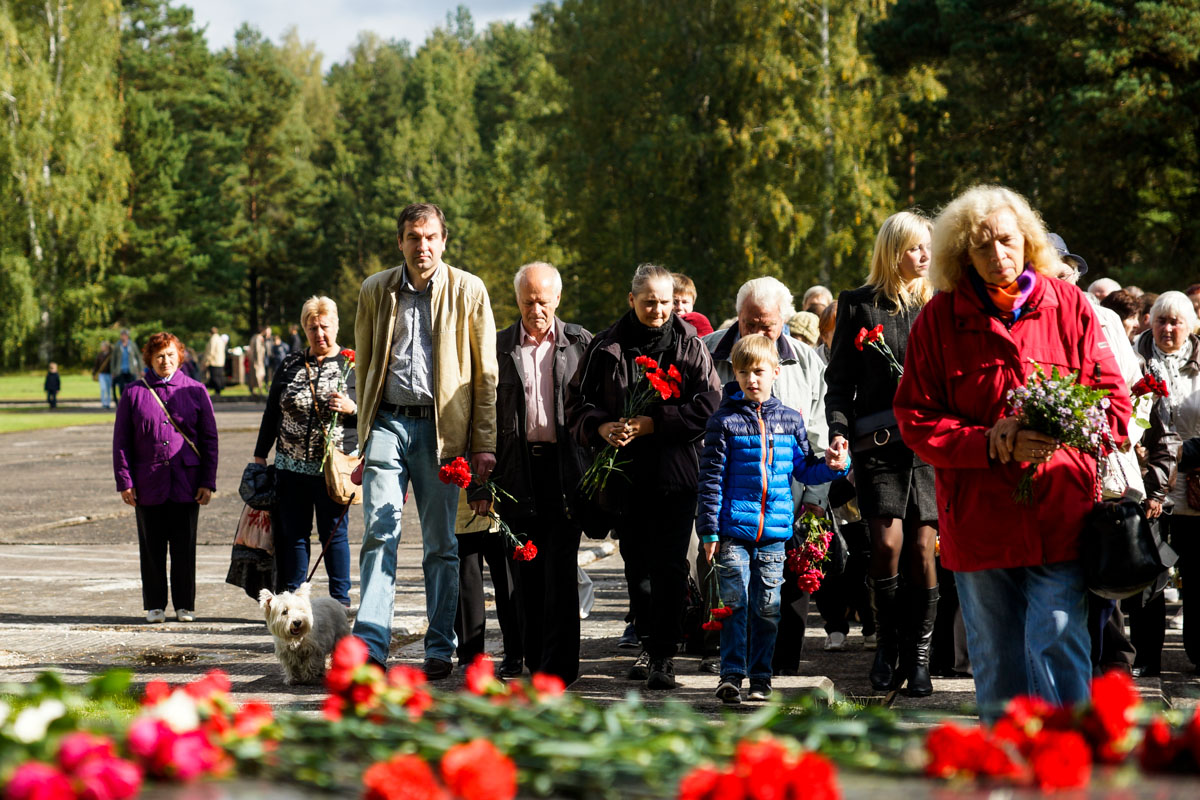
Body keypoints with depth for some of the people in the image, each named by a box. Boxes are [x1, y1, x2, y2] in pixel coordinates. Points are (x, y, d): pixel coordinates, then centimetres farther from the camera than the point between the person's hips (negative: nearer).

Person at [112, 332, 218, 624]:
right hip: (148, 484, 0)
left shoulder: (195, 391, 4)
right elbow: (121, 441, 5)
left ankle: (185, 605, 15)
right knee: (152, 548, 7)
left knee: (184, 547, 5)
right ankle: (154, 605, 17)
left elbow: (209, 438, 5)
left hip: (186, 483, 0)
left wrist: (208, 482, 0)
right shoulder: (134, 393, 3)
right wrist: (124, 481, -2)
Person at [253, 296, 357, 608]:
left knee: (333, 534, -1)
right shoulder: (290, 366, 11)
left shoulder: (353, 365, 3)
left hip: (334, 467, -3)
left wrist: (351, 408, -15)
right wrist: (260, 454, 14)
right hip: (291, 465, 3)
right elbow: (271, 412, 16)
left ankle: (341, 602, 6)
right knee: (293, 534, 5)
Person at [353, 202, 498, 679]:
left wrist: (485, 444, -2)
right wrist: (363, 436, 12)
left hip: (441, 426, -1)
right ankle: (371, 647, -11)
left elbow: (486, 374, 3)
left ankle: (440, 649, 13)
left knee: (442, 544, 4)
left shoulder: (468, 291, 3)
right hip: (387, 421, 1)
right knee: (380, 534, -9)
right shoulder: (375, 291, 9)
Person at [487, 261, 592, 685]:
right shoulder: (499, 346, 8)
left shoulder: (580, 343, 6)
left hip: (565, 466, -2)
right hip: (520, 470, 2)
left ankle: (558, 665, -2)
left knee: (560, 569, -5)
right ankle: (534, 658, 14)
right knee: (526, 570, 5)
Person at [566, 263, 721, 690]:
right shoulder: (606, 345, 7)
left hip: (675, 474, -3)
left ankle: (664, 655, -6)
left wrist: (653, 424, -13)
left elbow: (707, 406, -5)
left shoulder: (689, 346, 0)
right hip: (625, 474, 3)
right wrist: (601, 426, -10)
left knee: (668, 566, -8)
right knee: (637, 564, 11)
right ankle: (649, 644, 23)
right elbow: (577, 400, 10)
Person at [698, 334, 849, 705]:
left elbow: (804, 469, 18)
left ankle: (760, 677, 15)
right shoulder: (724, 421, 0)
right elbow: (711, 477, -2)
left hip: (774, 533, 3)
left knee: (767, 606, 7)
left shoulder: (790, 420, 10)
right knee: (734, 602, -6)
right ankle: (731, 674, -1)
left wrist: (831, 466, -3)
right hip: (734, 529, -3)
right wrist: (709, 530, -6)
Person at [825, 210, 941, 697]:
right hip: (878, 441, -1)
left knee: (922, 546, -4)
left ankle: (918, 655, 7)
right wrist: (839, 428, -5)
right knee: (888, 541, -12)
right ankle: (887, 644, 8)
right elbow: (839, 379, 9)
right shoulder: (859, 305, 8)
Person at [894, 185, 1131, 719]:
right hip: (976, 521, 1)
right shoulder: (938, 320, 2)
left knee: (1058, 646, -10)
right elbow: (916, 419, -1)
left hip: (1060, 519, -1)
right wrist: (994, 445, -15)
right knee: (995, 665, 11)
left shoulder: (1070, 308, 4)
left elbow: (1114, 404, 4)